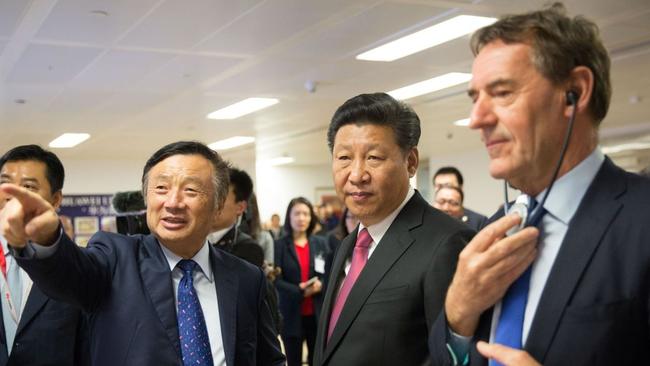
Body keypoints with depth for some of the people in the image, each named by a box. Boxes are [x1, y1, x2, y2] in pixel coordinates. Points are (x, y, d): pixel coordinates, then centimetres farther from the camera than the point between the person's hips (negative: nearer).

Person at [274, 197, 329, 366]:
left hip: (317, 313, 3)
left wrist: (320, 285, -15)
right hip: (291, 314, -2)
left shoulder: (320, 243, 6)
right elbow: (277, 280, -8)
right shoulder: (280, 245, -5)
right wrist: (299, 290, -22)